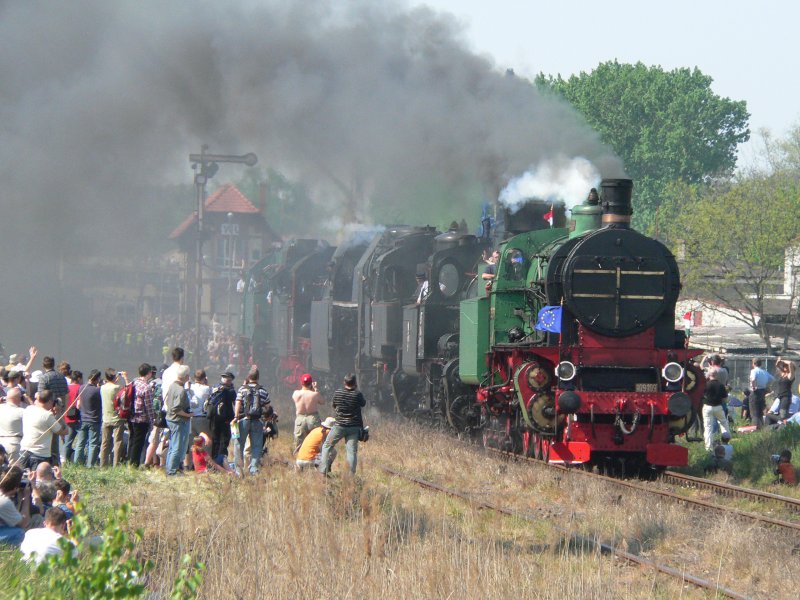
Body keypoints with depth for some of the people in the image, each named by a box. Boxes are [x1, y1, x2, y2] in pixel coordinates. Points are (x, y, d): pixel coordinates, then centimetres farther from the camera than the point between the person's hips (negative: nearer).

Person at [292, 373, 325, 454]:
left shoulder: (296, 394, -9)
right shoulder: (315, 394, -15)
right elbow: (323, 402, 3)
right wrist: (315, 389, 5)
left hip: (300, 420, 1)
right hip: (313, 420, -1)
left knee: (299, 446, 10)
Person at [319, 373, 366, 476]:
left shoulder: (337, 393, -6)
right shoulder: (357, 394, -9)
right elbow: (363, 404, 10)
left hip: (339, 426, 0)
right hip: (354, 427, 0)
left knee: (326, 447, 13)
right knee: (352, 451, 1)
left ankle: (323, 471, 5)